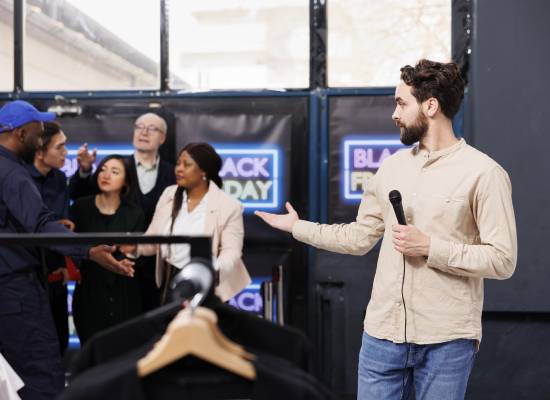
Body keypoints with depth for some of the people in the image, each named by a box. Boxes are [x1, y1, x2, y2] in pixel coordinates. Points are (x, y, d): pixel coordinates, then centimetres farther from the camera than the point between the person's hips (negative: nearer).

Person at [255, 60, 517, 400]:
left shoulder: (484, 173, -9)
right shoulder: (392, 167, 10)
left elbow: (503, 260, -12)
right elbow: (360, 237, 16)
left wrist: (430, 248, -16)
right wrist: (296, 226, 18)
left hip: (447, 339, -5)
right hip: (383, 332, 5)